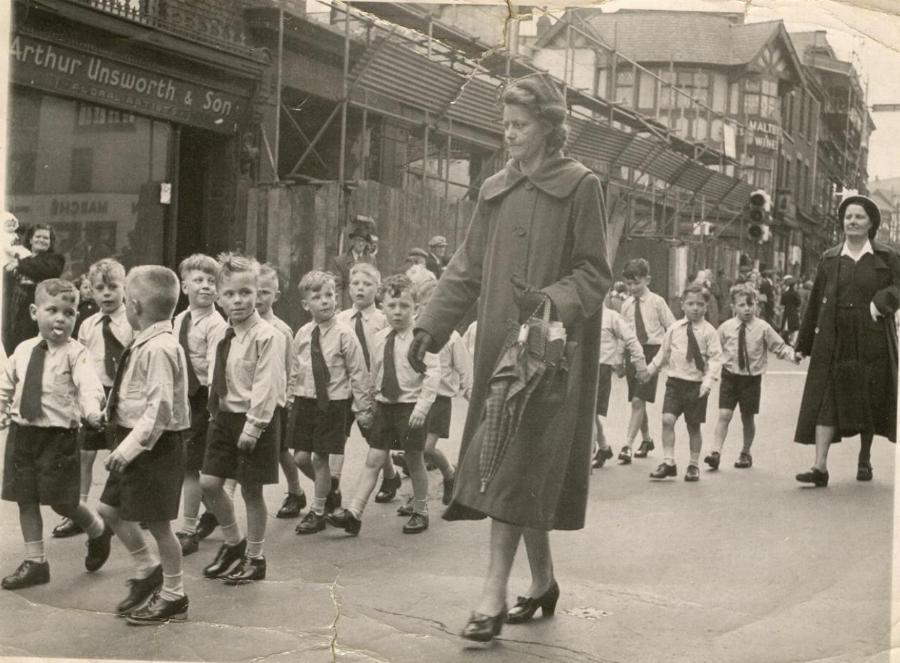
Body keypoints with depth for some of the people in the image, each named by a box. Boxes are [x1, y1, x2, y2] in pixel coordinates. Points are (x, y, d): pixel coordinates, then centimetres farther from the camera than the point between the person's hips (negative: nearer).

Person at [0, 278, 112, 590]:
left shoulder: (74, 353, -10)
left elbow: (89, 384, -25)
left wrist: (92, 410, -42)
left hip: (58, 435, -5)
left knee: (61, 500, -3)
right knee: (25, 499, 10)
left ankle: (98, 531, 28)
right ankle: (35, 561, 22)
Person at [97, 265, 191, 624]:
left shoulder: (159, 348, -23)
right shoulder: (145, 344, 7)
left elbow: (160, 407, -27)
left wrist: (131, 446, -25)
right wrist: (126, 444, 12)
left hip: (154, 446, -10)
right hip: (135, 441, 10)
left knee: (157, 523, 2)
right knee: (110, 509, 17)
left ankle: (173, 597, 17)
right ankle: (148, 570, 32)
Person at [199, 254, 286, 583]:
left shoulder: (266, 336, -18)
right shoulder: (222, 334, 7)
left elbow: (266, 386, -20)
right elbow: (216, 379, 14)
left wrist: (252, 426, -20)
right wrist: (217, 411, 7)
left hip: (255, 419, -7)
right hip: (223, 416, 7)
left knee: (251, 490, 4)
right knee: (209, 483, 6)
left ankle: (254, 558, 21)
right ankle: (233, 543, 28)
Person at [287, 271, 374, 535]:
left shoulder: (344, 335, -10)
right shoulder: (302, 334, 3)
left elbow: (358, 373, -7)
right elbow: (295, 371, 13)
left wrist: (363, 408, -6)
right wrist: (292, 396, 12)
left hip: (333, 403, -4)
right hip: (304, 401, 4)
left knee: (321, 458, 1)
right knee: (301, 458, 7)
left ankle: (317, 512, 16)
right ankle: (329, 491, 33)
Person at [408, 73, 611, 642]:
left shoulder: (580, 187, -4)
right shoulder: (496, 190, 12)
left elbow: (594, 273, -7)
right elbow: (468, 268, 12)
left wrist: (550, 302, -24)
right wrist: (433, 325, 2)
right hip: (498, 344, 6)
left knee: (518, 466, -10)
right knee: (525, 472, 10)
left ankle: (495, 594, -7)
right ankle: (543, 580, 24)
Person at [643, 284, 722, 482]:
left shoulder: (708, 332, -5)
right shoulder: (674, 329, 5)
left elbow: (715, 359, -9)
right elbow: (664, 353, 14)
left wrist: (708, 380, -19)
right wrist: (650, 369, 9)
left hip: (697, 384, -2)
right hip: (675, 381, 2)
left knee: (693, 426, 7)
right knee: (667, 419, -12)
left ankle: (694, 465, 20)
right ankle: (668, 462, -6)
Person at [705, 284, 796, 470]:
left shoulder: (763, 328, -5)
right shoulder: (725, 328, -1)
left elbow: (779, 346, -2)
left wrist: (792, 354, -17)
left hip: (752, 378, 0)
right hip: (730, 376, 0)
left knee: (748, 417, 9)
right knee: (724, 414, -8)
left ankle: (746, 453, 26)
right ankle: (716, 451, -8)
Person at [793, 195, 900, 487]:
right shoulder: (830, 259, 9)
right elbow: (815, 302, 10)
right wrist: (804, 343, 10)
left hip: (872, 343, -1)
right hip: (833, 342, 1)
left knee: (870, 401, 8)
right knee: (826, 400, -8)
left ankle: (865, 458, 28)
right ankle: (820, 467, -12)